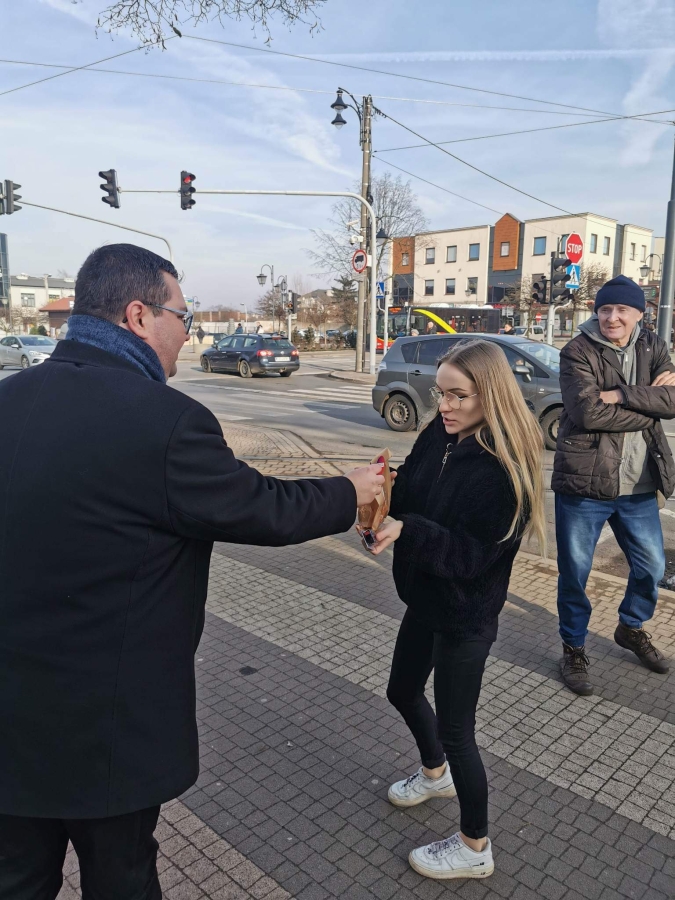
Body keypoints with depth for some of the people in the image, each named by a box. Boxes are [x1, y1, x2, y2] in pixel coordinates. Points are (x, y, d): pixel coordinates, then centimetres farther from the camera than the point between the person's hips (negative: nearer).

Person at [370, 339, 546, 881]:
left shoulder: (505, 467, -24)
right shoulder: (438, 437, -5)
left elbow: (473, 554, -25)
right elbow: (407, 498, -2)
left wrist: (406, 530, -37)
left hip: (466, 615, -8)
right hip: (425, 597, 8)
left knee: (455, 728, 7)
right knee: (404, 692, 25)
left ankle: (475, 850, 33)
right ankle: (435, 774, 55)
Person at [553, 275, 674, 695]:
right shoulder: (578, 352, -8)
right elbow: (588, 412, -21)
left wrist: (620, 395, -20)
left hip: (638, 486, 5)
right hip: (583, 482, -4)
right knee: (575, 573, 6)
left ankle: (631, 628, 45)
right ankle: (574, 648, 27)